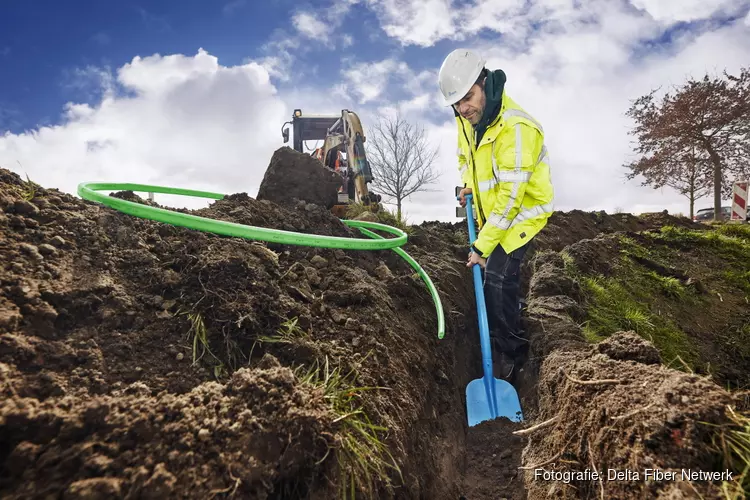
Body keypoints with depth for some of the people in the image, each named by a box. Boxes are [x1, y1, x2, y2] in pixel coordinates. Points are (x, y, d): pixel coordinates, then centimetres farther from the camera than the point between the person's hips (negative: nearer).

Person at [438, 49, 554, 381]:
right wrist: (468, 184, 1)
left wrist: (482, 245, -31)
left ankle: (505, 354, 3)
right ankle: (513, 342, 40)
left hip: (522, 212, -8)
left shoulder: (515, 128, -32)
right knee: (501, 279, 18)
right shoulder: (468, 119, -4)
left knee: (498, 277, -16)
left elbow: (510, 196, -33)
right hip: (491, 211, 9)